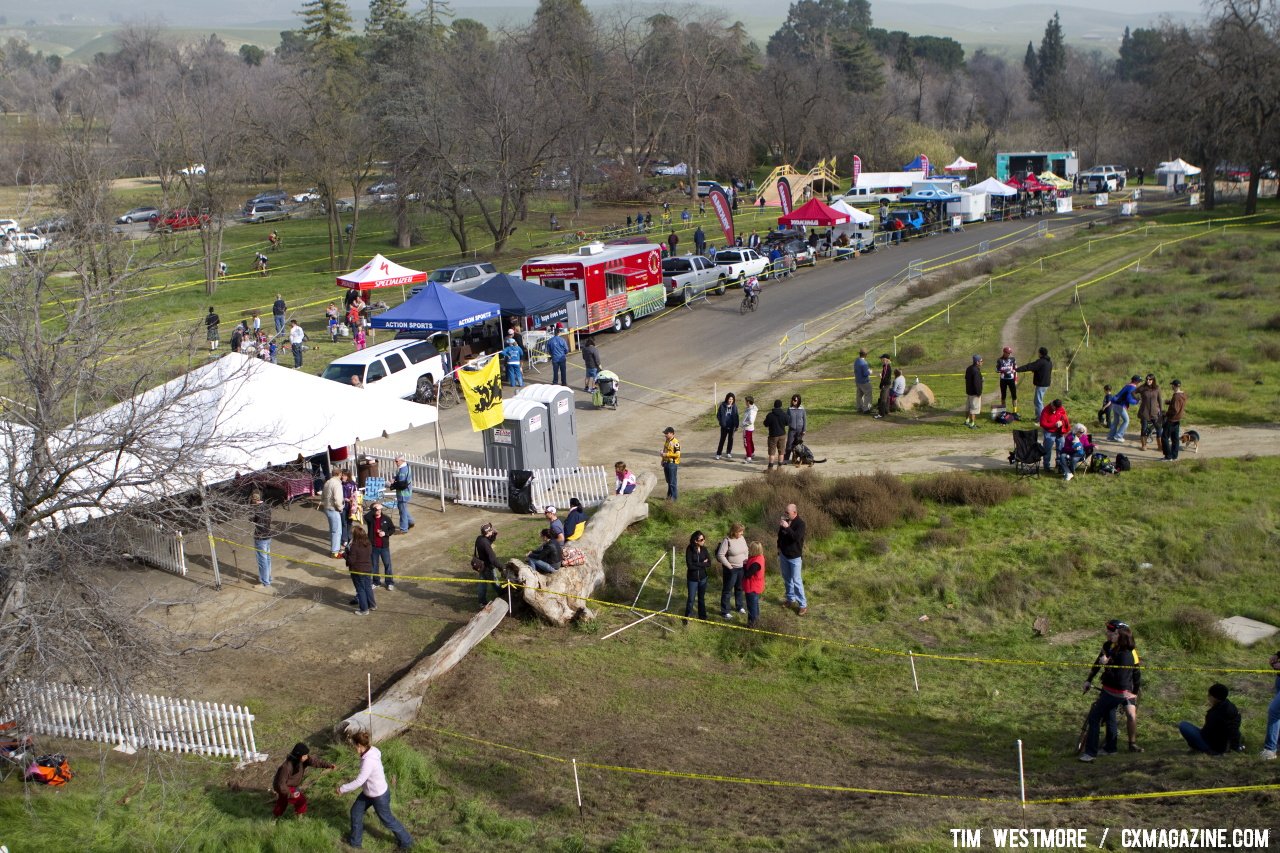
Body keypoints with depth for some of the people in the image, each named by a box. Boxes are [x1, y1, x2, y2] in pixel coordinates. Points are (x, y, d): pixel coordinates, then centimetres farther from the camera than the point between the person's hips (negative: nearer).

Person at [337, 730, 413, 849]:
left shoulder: (368, 760, -37)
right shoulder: (371, 750, -9)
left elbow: (359, 782, -32)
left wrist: (342, 789, -21)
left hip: (379, 796, -9)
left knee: (387, 820, 13)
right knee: (356, 811, 20)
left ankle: (406, 841, 35)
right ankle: (355, 840, 41)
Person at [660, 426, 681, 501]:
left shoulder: (675, 442, -17)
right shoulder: (666, 441, 10)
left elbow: (677, 454, -21)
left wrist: (666, 455, -21)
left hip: (673, 464, -8)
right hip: (666, 463, 8)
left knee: (672, 481, -2)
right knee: (668, 481, 16)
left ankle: (674, 496, 7)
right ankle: (670, 494, 27)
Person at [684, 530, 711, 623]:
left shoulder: (704, 549, -4)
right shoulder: (690, 550, -16)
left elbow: (709, 563, -8)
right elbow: (690, 565, -21)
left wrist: (697, 564, -18)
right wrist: (702, 564, -15)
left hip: (702, 578, 3)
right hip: (692, 578, -3)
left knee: (701, 598, 15)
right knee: (691, 599, 4)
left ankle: (702, 617, 29)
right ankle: (687, 617, 20)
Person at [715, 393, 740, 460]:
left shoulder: (734, 406, -2)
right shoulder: (722, 406, -9)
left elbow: (736, 416, 3)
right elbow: (718, 415, -2)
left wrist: (736, 425, 0)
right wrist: (721, 422, -11)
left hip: (731, 426, 2)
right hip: (724, 426, -2)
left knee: (730, 439, 11)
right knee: (722, 439, 1)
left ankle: (728, 453, 24)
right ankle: (718, 454, 7)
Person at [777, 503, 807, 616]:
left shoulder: (800, 523, -19)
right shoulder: (785, 521, 2)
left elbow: (796, 537, -32)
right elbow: (780, 535, 14)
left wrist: (787, 527, -35)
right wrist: (779, 547, 6)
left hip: (795, 556, -7)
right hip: (784, 554, 7)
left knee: (796, 581, -6)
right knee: (787, 579, 16)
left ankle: (803, 605, 0)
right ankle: (791, 599, 31)